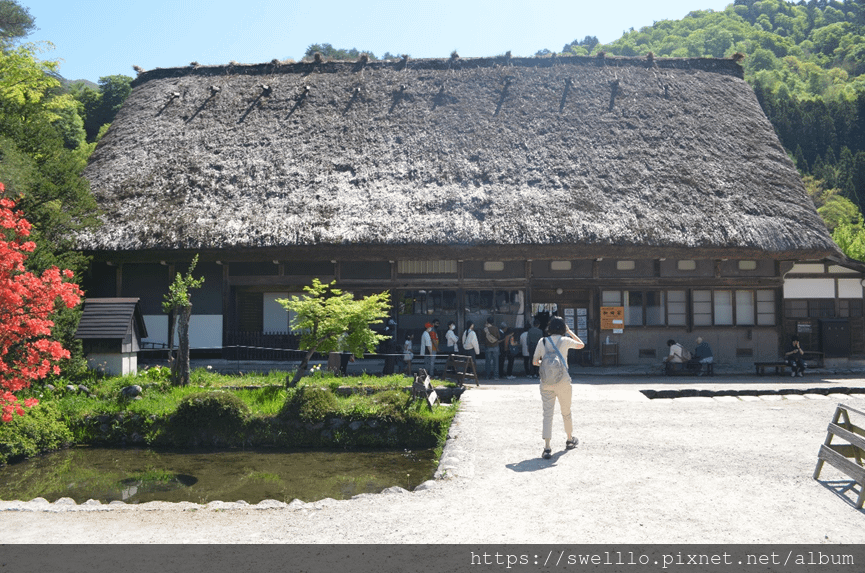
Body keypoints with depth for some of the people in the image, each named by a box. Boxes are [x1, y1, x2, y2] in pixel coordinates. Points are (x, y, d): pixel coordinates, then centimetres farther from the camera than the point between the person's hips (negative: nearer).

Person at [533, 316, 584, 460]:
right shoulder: (565, 341, -4)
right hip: (562, 381, -1)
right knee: (566, 412, 18)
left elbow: (534, 361, 2)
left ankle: (547, 448, -11)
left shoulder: (543, 341, 0)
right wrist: (570, 332, 21)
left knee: (547, 413, -1)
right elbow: (581, 345, 15)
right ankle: (570, 440, 38)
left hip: (546, 382, 1)